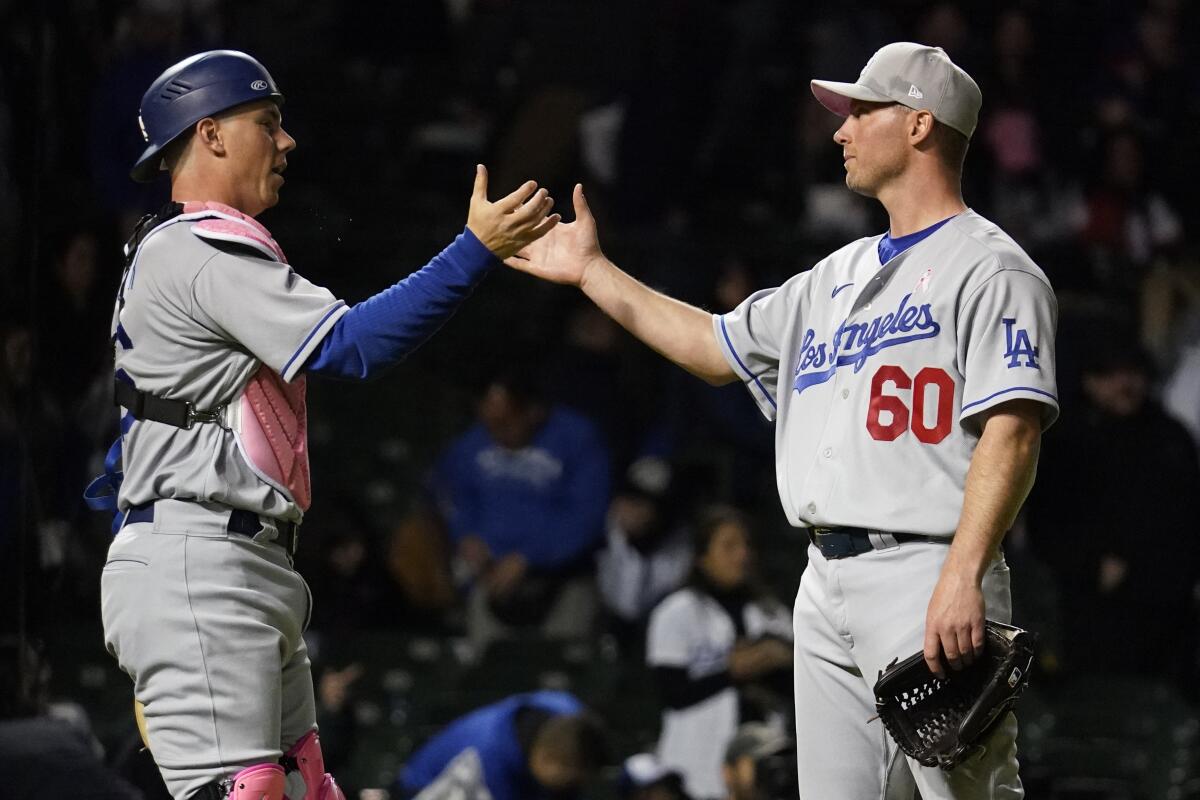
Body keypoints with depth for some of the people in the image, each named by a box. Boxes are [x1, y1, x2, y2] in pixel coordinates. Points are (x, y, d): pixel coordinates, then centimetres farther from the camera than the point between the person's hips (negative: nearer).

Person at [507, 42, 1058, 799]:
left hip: (923, 576, -9)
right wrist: (592, 272, 31)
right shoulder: (839, 275, 22)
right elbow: (717, 348, 31)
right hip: (826, 582, 9)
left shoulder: (989, 268, -6)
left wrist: (963, 578, -26)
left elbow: (1013, 430, -16)